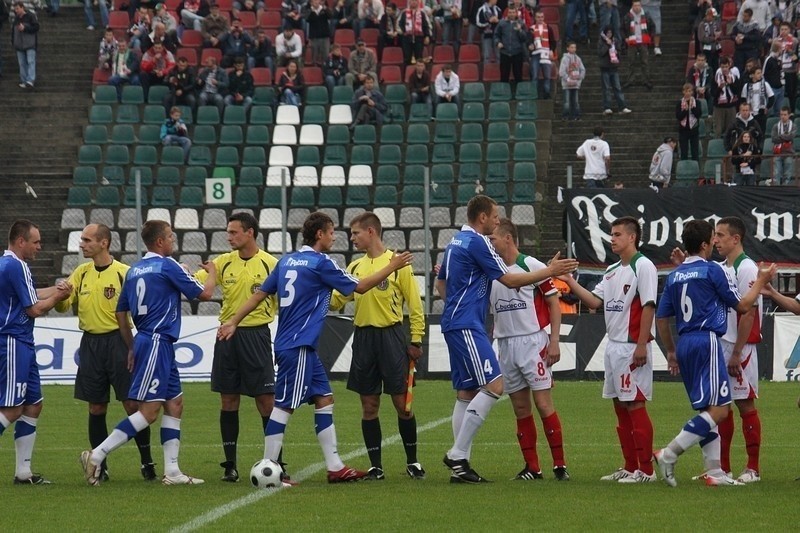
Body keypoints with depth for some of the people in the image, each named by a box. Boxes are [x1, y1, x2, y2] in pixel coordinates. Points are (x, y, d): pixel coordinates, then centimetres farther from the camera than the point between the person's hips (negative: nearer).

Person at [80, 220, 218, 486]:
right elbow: (204, 293, -4)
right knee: (149, 411, -9)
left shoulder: (134, 270, 13)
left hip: (144, 341, 9)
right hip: (157, 342, -9)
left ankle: (172, 471, 10)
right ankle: (97, 455, -14)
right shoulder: (167, 266, -9)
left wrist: (131, 347, 25)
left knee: (175, 404, 12)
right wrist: (212, 272, 16)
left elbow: (121, 312, 17)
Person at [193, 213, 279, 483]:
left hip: (256, 335, -4)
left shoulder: (269, 264, -4)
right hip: (227, 336, 4)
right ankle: (230, 465, 12)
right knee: (228, 401, 5)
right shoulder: (224, 262, 6)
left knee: (266, 400, -4)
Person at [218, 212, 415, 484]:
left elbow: (259, 293, 10)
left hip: (304, 348, 9)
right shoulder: (321, 263, -11)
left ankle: (335, 467, 13)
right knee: (285, 405, -7)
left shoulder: (287, 260, 11)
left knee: (324, 399, 11)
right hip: (297, 346, -9)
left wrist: (233, 322, 13)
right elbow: (360, 287, -4)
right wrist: (392, 267, 6)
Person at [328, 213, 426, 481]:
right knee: (369, 405, 5)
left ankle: (412, 461, 11)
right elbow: (336, 300, 13)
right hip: (363, 338, 5)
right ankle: (375, 466, 10)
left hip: (391, 336, -5)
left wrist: (416, 341, -7)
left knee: (402, 403, -2)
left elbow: (414, 305, -3)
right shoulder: (355, 267, 13)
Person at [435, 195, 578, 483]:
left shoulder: (456, 241, 18)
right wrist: (550, 271, -6)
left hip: (455, 324, 11)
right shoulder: (477, 242, -11)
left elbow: (441, 283, 27)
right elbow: (509, 280, -11)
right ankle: (457, 455, -16)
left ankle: (459, 464, 7)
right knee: (493, 386, -15)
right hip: (466, 326, -11)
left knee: (466, 392, 10)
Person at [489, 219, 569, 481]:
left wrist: (554, 341, -10)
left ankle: (560, 465, -4)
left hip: (533, 342, -5)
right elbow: (490, 314, 20)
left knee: (543, 404, -8)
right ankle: (532, 468, 8)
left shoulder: (532, 266, -5)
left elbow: (554, 303, -4)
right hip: (506, 346, 6)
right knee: (520, 409, 5)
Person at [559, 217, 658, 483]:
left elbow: (648, 306, -16)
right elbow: (595, 301, 11)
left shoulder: (643, 266, -10)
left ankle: (646, 469, -5)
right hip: (613, 346, 9)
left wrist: (642, 344, -20)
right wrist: (570, 282, 3)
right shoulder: (612, 271, 17)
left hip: (632, 347, -9)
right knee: (620, 406, 11)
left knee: (635, 405, -8)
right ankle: (630, 467, 17)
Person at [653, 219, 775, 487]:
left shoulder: (674, 276, 13)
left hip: (685, 344, 8)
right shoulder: (712, 270, -5)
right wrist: (761, 281, 15)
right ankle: (669, 455, -19)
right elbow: (742, 306, 1)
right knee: (718, 410, -10)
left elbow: (661, 318, 14)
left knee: (707, 410, 13)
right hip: (707, 341, -8)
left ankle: (715, 472, 9)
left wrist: (671, 352, 24)